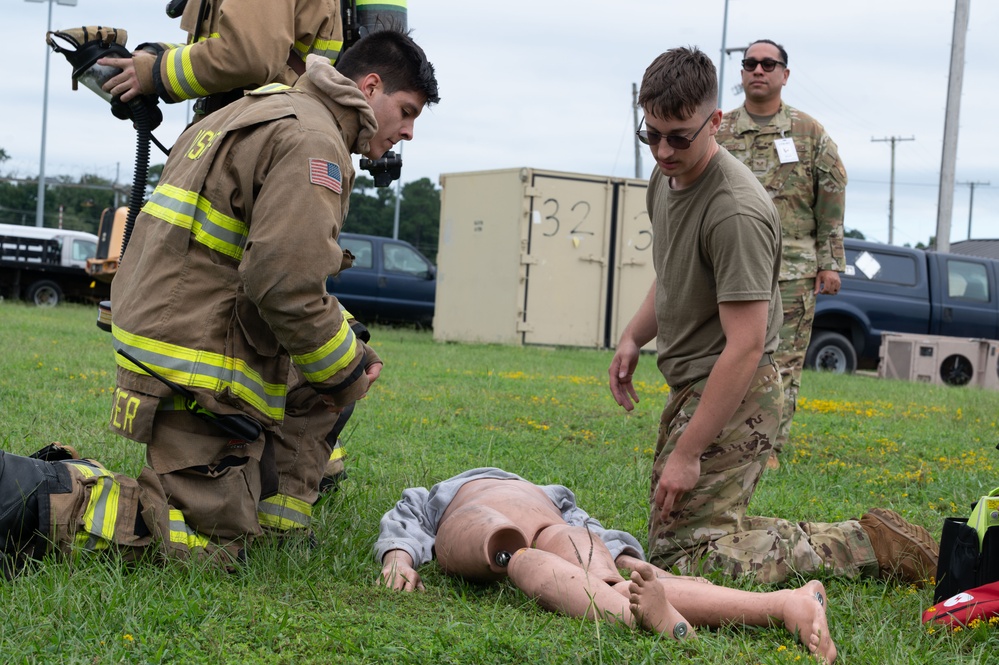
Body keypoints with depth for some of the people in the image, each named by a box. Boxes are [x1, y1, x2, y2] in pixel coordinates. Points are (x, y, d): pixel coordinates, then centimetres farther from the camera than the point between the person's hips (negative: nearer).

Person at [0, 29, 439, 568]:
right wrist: (345, 371, -7)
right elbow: (287, 285, -25)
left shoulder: (257, 114, 21)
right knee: (208, 542, -8)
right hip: (197, 364, -10)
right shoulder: (312, 138, -12)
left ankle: (279, 511, 15)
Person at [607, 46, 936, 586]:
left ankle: (865, 544, -8)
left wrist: (686, 453, -25)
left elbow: (745, 345, -26)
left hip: (734, 395, -10)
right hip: (693, 385, 10)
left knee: (679, 556, -15)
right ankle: (869, 539, 18)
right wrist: (633, 337, 9)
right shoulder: (665, 180, 8)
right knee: (699, 532, 15)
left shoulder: (734, 211, -23)